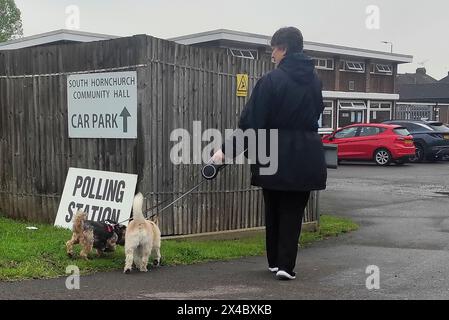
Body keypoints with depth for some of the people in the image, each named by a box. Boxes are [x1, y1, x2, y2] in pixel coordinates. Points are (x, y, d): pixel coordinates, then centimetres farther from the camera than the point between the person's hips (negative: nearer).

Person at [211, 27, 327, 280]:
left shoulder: (272, 80, -11)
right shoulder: (314, 80, 5)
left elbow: (251, 121, -14)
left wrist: (227, 150, -11)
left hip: (276, 153, -3)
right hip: (307, 153, 3)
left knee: (274, 209, 14)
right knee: (293, 210, 8)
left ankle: (275, 261, 23)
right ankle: (286, 265, 2)